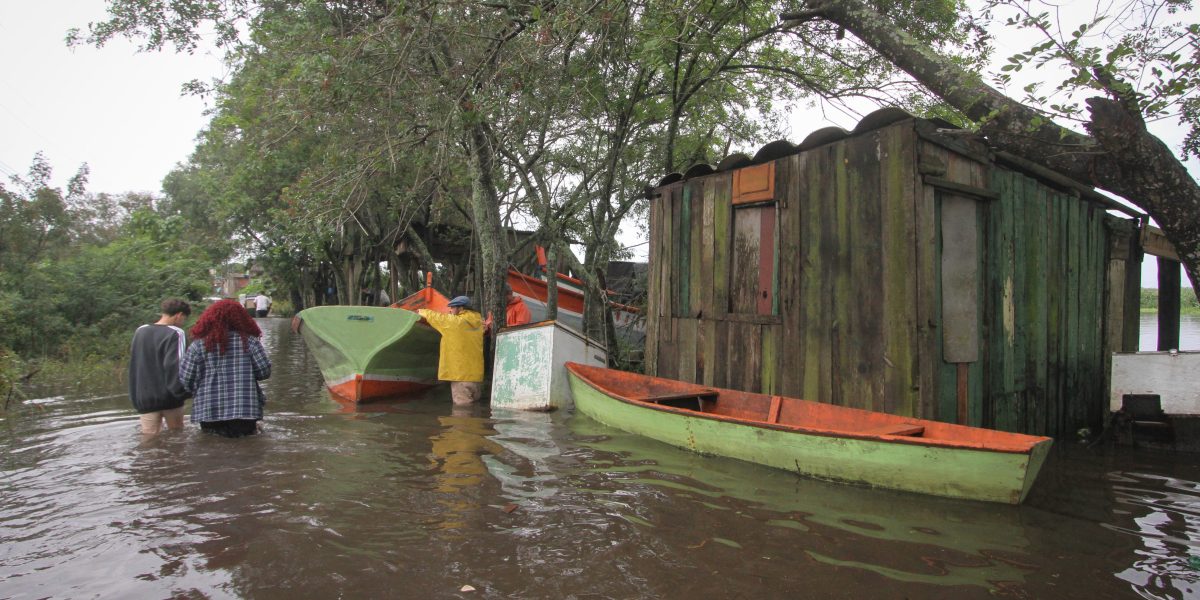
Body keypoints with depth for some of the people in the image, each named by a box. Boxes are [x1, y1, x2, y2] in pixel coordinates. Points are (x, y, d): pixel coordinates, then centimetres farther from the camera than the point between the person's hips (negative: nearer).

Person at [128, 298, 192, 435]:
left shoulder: (140, 331, 8)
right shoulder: (175, 333, -13)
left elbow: (134, 364, 16)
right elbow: (176, 367, -21)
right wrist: (185, 392, -14)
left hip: (144, 398, 5)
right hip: (170, 398, -4)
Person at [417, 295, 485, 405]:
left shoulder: (455, 322, -10)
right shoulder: (478, 323, 9)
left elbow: (437, 317, 5)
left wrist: (423, 312, 25)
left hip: (461, 374, -7)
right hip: (476, 373, 7)